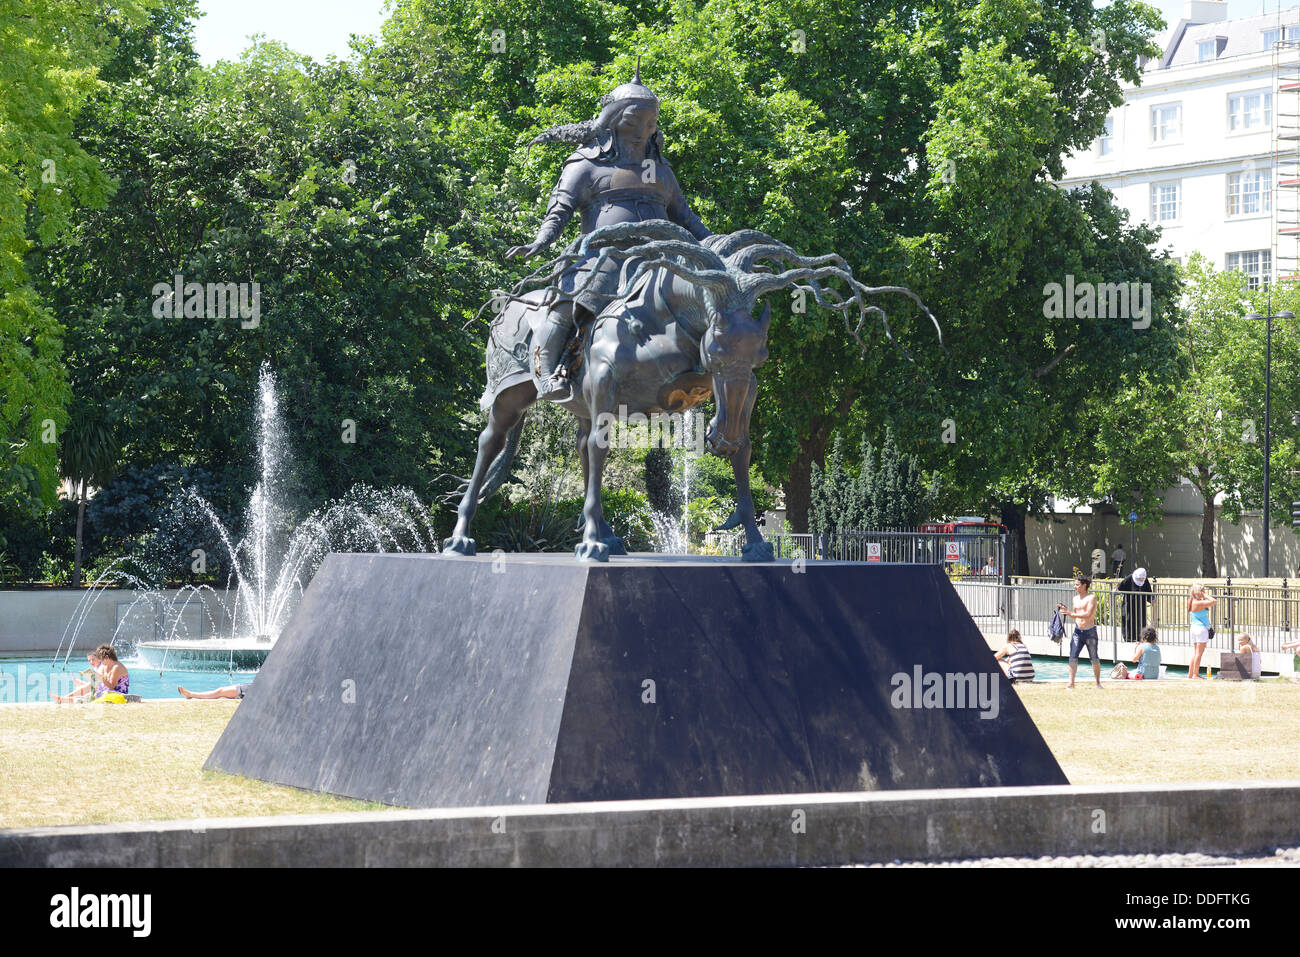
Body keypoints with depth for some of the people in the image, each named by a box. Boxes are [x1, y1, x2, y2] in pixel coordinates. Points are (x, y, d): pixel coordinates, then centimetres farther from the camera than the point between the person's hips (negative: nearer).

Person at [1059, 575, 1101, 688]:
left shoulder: (1091, 598, -8)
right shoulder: (1076, 598, 12)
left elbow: (1088, 614, -19)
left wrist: (1071, 614, -23)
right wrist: (1065, 610, 3)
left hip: (1090, 632, -5)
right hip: (1078, 631, 5)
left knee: (1094, 658, 5)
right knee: (1073, 657, -8)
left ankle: (1098, 682, 18)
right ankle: (1071, 682, -9)